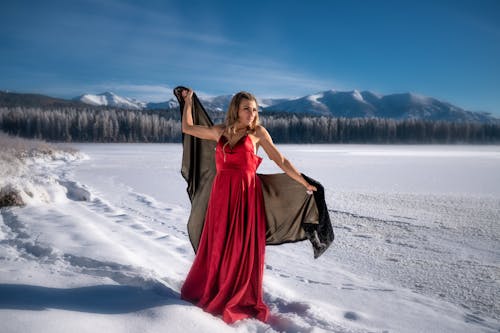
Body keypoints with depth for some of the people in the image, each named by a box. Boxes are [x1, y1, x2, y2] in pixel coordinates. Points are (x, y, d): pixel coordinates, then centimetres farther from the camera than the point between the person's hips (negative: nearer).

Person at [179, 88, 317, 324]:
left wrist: (305, 184, 2)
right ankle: (212, 291, 34)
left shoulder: (258, 132, 2)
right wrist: (188, 100, 28)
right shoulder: (220, 131, 10)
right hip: (222, 193, 3)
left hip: (246, 194, -3)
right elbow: (187, 128, 20)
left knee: (243, 247, 4)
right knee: (217, 245, 12)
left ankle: (240, 299, 22)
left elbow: (281, 161, 3)